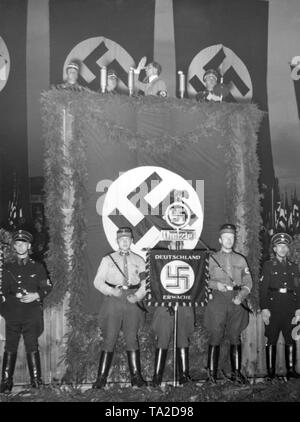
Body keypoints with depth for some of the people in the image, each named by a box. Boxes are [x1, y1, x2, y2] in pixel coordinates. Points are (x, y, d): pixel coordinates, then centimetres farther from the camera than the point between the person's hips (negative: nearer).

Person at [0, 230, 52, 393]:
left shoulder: (37, 267, 8)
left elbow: (47, 287, 7)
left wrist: (36, 295, -11)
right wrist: (16, 297, -5)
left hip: (32, 314, -1)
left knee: (32, 347, -3)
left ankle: (36, 380, 5)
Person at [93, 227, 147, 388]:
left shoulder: (139, 260, 12)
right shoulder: (107, 259, 9)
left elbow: (145, 283, 8)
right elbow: (98, 281, 3)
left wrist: (137, 296, -10)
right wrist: (111, 291, -14)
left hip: (132, 302, 1)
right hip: (113, 301, -1)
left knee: (132, 338, 2)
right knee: (109, 339, -3)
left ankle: (136, 376, 8)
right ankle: (101, 377, 3)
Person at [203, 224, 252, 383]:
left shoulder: (241, 260, 15)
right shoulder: (211, 258, 8)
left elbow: (248, 282, 11)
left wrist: (241, 295, -5)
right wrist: (216, 284, -15)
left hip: (236, 303, 3)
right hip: (217, 303, -2)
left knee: (235, 338, 5)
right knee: (215, 337, -4)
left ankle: (236, 372, 14)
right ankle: (212, 373, 3)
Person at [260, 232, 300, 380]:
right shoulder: (268, 265, 5)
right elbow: (263, 288, -1)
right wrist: (264, 308, -9)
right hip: (273, 307, -3)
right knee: (271, 340, 1)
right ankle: (271, 371, 7)